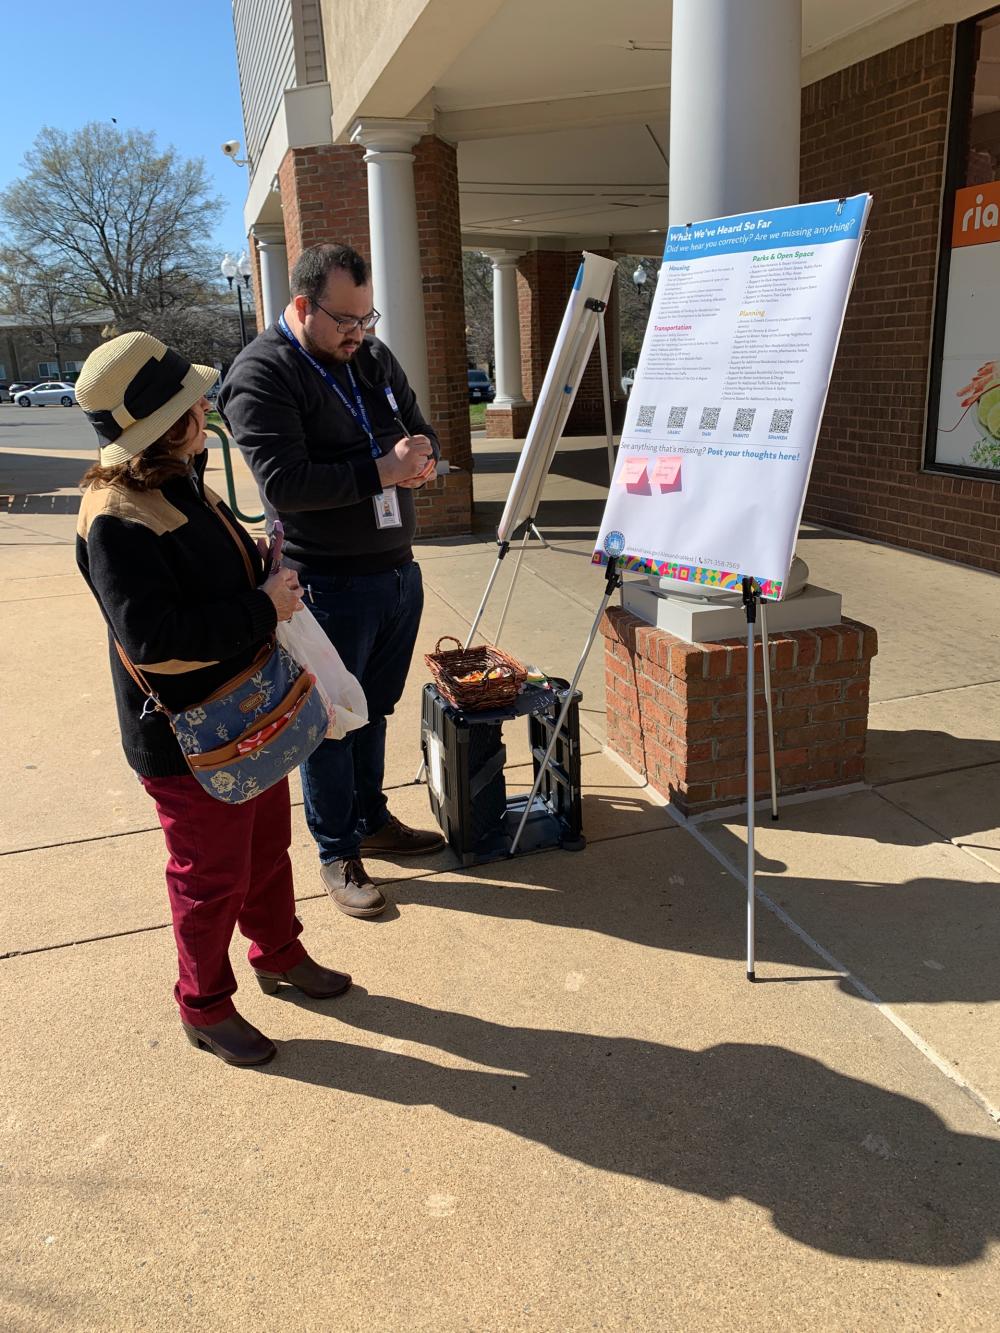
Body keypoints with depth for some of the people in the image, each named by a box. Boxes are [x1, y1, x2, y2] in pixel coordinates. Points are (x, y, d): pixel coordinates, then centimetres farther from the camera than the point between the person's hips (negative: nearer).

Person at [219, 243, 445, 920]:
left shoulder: (373, 356, 10)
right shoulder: (261, 375, -13)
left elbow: (422, 430, 17)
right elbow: (284, 484, -23)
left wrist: (422, 456, -7)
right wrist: (380, 471, -23)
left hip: (399, 570, 7)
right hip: (330, 585, -7)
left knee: (375, 709, 20)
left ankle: (373, 819, 38)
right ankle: (338, 853, 23)